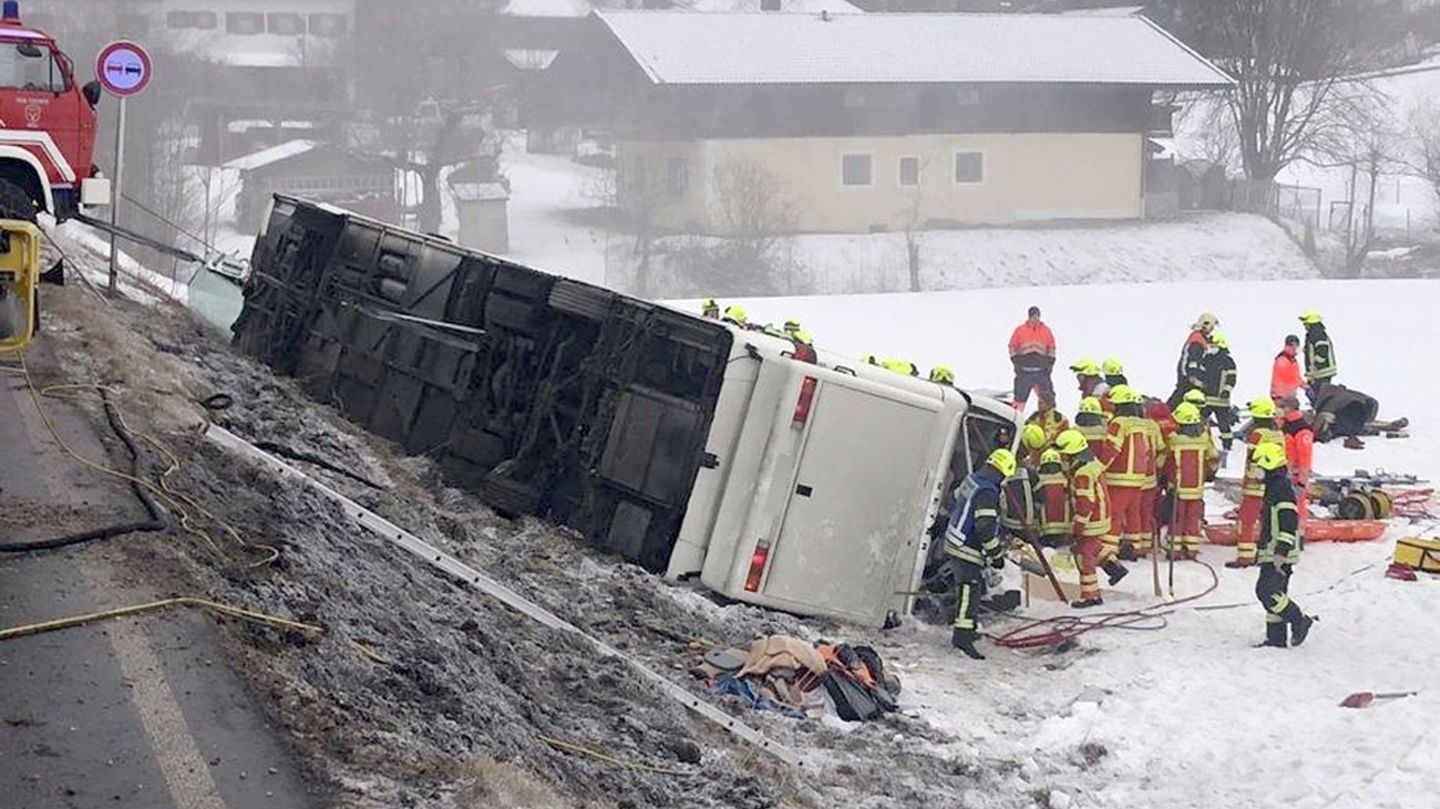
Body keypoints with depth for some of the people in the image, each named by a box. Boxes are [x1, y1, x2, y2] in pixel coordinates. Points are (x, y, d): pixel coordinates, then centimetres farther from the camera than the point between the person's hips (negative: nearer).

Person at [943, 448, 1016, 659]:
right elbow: (986, 528, -26)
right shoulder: (987, 493, -24)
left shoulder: (971, 479, 5)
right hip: (969, 549, -10)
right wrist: (996, 554, -16)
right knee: (970, 589, -10)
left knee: (967, 587, 21)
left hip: (955, 541, 10)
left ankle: (968, 627, 32)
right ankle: (962, 634, -15)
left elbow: (956, 502, 22)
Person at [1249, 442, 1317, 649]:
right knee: (1273, 593, 10)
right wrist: (1263, 550, 30)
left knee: (1266, 591, -15)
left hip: (1279, 554, -11)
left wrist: (1282, 552, -26)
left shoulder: (1282, 487, -15)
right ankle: (1276, 637, 12)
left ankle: (1299, 621, -5)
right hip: (1271, 554, 11)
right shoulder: (1274, 486, 18)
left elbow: (1289, 522, -22)